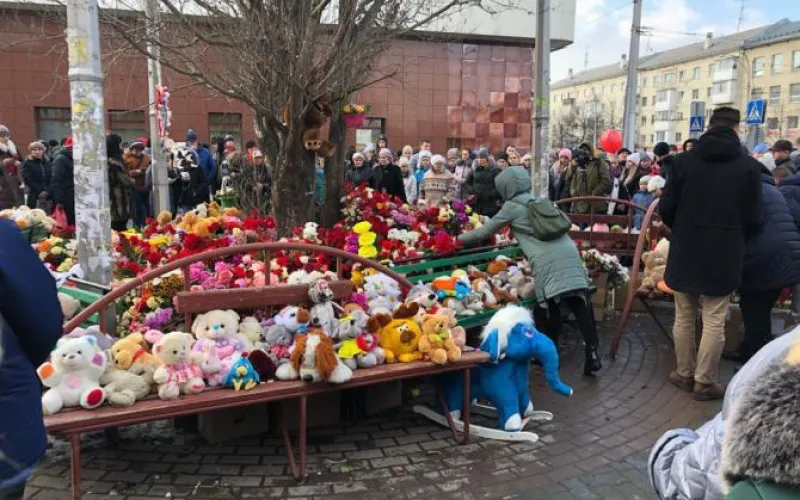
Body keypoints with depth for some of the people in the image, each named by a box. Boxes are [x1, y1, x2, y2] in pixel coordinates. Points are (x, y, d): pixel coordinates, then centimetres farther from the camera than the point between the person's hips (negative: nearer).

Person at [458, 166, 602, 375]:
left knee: (552, 307, 3)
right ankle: (592, 353, -5)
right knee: (579, 303, 0)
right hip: (568, 252, 6)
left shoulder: (512, 206, 6)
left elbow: (485, 231, 13)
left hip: (548, 261, -6)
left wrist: (459, 238, 27)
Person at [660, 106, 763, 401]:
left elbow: (666, 208, -2)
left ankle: (685, 374, 25)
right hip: (725, 254, -2)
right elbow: (753, 218, -4)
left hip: (685, 251, 2)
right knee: (714, 321, 6)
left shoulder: (684, 160, -3)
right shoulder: (749, 166, -6)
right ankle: (704, 382, 14)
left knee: (684, 317, 14)